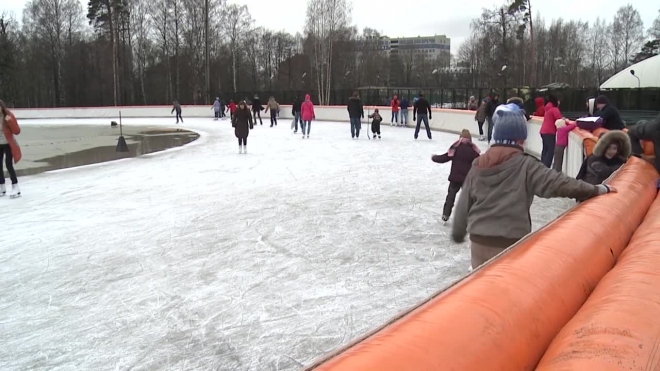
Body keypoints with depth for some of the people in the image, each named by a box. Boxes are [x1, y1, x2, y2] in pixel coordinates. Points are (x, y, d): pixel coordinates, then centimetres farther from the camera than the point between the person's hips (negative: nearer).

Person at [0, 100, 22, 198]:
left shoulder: (9, 116, -11)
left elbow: (17, 131, -13)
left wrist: (10, 121, -26)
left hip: (8, 145, -5)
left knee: (9, 165, -11)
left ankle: (15, 188, -5)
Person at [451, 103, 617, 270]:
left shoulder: (478, 165, 3)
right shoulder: (525, 165, -11)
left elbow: (463, 204, 8)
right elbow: (557, 182, -17)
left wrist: (457, 233, 20)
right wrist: (598, 189, -7)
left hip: (478, 240, 5)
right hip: (509, 243, -4)